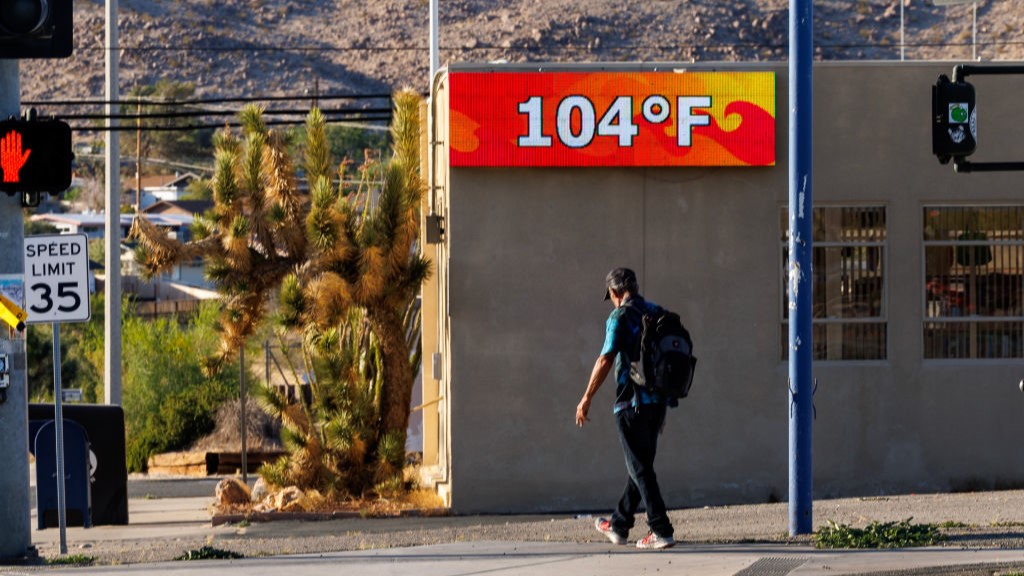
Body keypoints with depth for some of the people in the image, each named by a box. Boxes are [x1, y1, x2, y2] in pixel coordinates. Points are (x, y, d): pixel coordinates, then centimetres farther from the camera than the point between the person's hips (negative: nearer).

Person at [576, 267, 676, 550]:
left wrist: (586, 399, -8)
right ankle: (619, 525, 30)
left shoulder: (620, 317, -11)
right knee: (641, 465, 17)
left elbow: (605, 360, -16)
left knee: (640, 468, -4)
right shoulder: (657, 313, 11)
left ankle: (661, 531, -10)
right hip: (658, 402, 8)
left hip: (632, 402, -8)